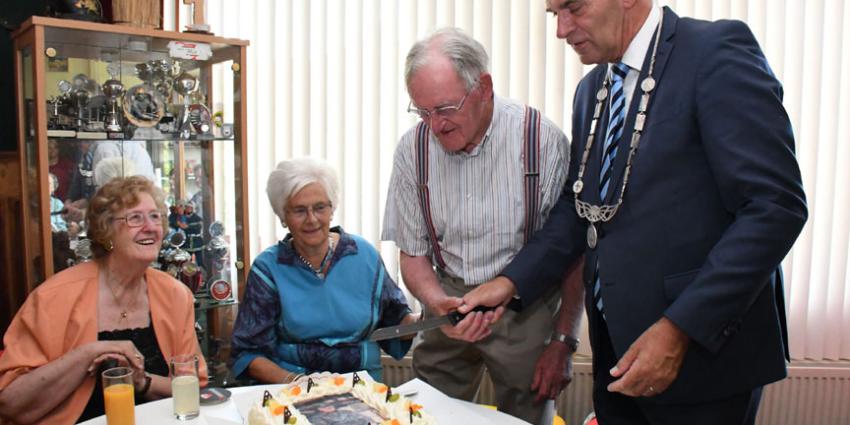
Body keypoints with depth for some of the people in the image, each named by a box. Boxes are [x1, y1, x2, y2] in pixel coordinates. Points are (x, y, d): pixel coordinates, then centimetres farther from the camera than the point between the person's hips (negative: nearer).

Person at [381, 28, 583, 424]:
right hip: (449, 300, 3)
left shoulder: (542, 141, -16)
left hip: (526, 307, -2)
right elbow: (413, 255, 2)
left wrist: (563, 341, -8)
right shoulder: (412, 148, -6)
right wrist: (440, 304, -17)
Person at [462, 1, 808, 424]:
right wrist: (511, 282, -1)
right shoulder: (591, 89, 9)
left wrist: (680, 330, -22)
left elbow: (775, 207, -19)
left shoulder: (716, 51, -13)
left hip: (701, 349, -6)